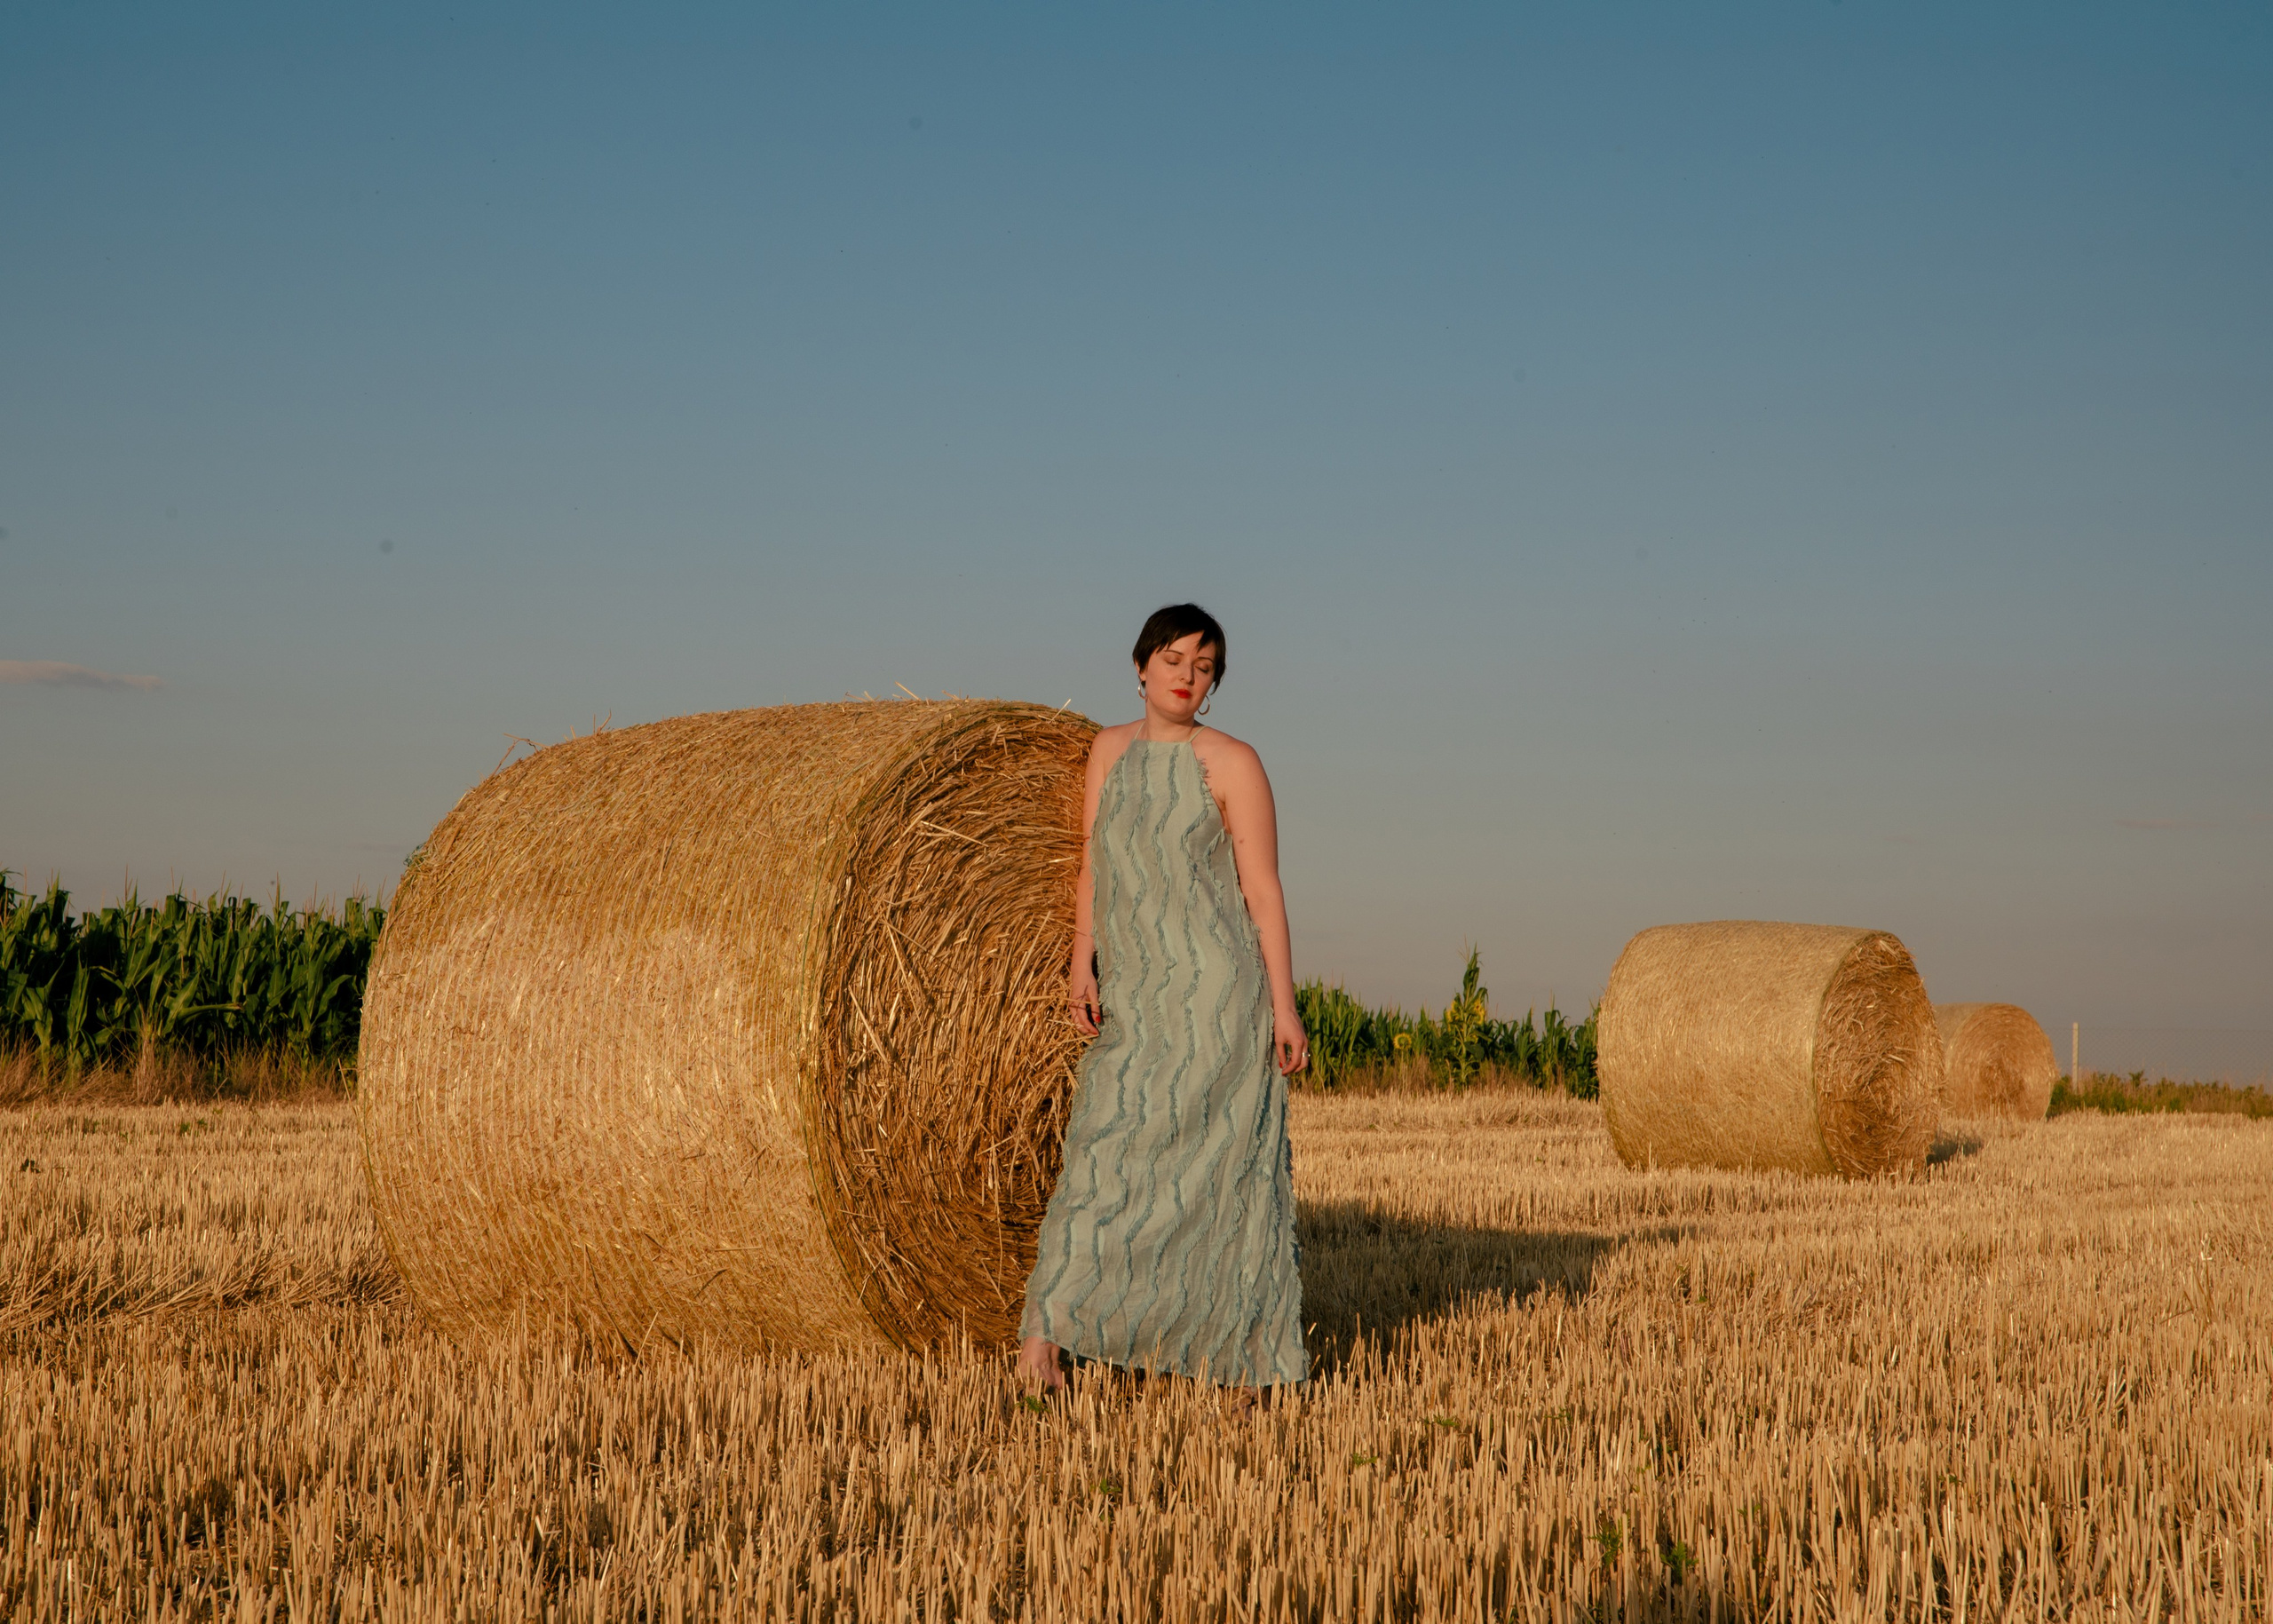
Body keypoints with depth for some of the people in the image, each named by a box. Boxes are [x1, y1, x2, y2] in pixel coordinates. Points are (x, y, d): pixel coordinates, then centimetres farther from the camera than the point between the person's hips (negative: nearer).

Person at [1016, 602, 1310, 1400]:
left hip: (1212, 990, -5)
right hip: (1131, 998, 5)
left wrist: (1283, 1005, -8)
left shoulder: (1231, 762, -3)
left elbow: (1263, 889, -4)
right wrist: (1082, 967, 0)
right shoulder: (1111, 749, 12)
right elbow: (1094, 868, 12)